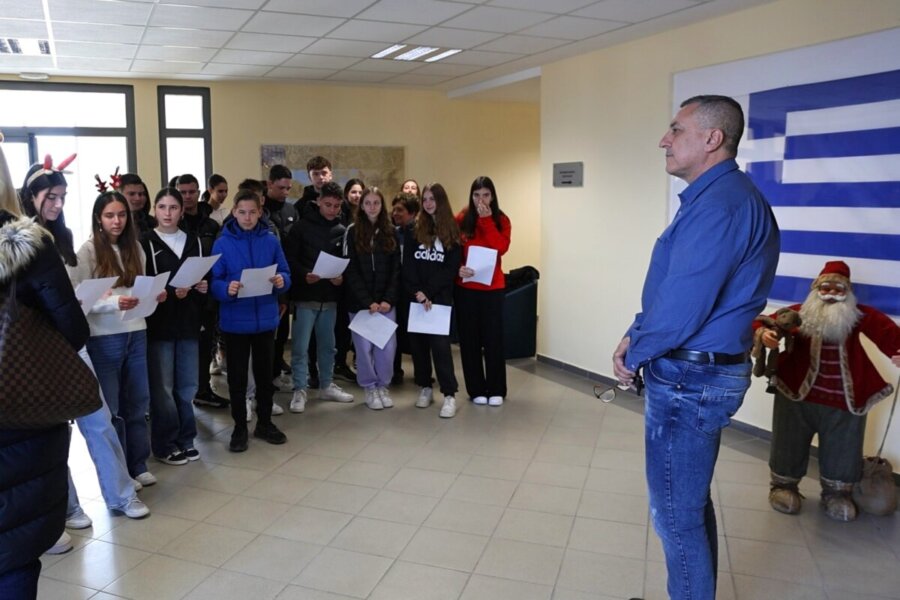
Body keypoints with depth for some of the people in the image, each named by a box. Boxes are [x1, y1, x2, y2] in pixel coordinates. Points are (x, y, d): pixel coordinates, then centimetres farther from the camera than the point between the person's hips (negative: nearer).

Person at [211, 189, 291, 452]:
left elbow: (285, 274, 4)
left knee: (265, 373, 14)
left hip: (265, 319, 2)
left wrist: (281, 281, -18)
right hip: (235, 321, -2)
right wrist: (227, 289, -27)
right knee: (237, 377, 8)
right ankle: (239, 427, 22)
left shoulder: (271, 241, 1)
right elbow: (214, 282, -7)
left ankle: (264, 423, 30)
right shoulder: (222, 243, -5)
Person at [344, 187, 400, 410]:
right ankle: (369, 388, 18)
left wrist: (388, 299, -9)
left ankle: (382, 386, 19)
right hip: (360, 302, -2)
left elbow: (396, 269, 3)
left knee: (387, 346, 1)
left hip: (386, 301, 2)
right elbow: (350, 271, -6)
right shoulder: (352, 232, 0)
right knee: (364, 346, 3)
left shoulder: (391, 232, 7)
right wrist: (367, 301, -13)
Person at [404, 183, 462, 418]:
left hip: (441, 297, -2)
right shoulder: (413, 229, 7)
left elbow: (451, 268, -3)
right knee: (418, 342, 7)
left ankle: (449, 394, -5)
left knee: (440, 343, -8)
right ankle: (425, 387, 21)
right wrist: (417, 292, -14)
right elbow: (408, 264, 0)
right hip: (415, 297, 3)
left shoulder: (452, 231, 4)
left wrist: (428, 293, -12)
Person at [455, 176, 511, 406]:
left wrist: (487, 221, -17)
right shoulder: (461, 219, 1)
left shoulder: (501, 220, 1)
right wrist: (457, 268, -17)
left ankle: (496, 390, 15)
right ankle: (476, 389, 17)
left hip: (493, 287, 0)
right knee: (469, 338, 5)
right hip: (466, 287, 1)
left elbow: (501, 248, -15)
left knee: (493, 338, 3)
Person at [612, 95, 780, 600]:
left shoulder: (719, 204, -22)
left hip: (690, 379, -11)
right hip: (704, 372, 11)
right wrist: (636, 334, 5)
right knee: (692, 503, 22)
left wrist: (635, 354, -9)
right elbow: (673, 290, 17)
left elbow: (683, 306, -25)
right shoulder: (720, 197, 14)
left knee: (676, 513, 3)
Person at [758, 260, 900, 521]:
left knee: (842, 452, 15)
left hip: (845, 402, 2)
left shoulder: (861, 316, -2)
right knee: (789, 446, 12)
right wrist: (763, 333, -36)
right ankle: (784, 485, 34)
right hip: (797, 395, -1)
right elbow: (765, 323, -11)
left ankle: (837, 494, 37)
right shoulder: (799, 313, -5)